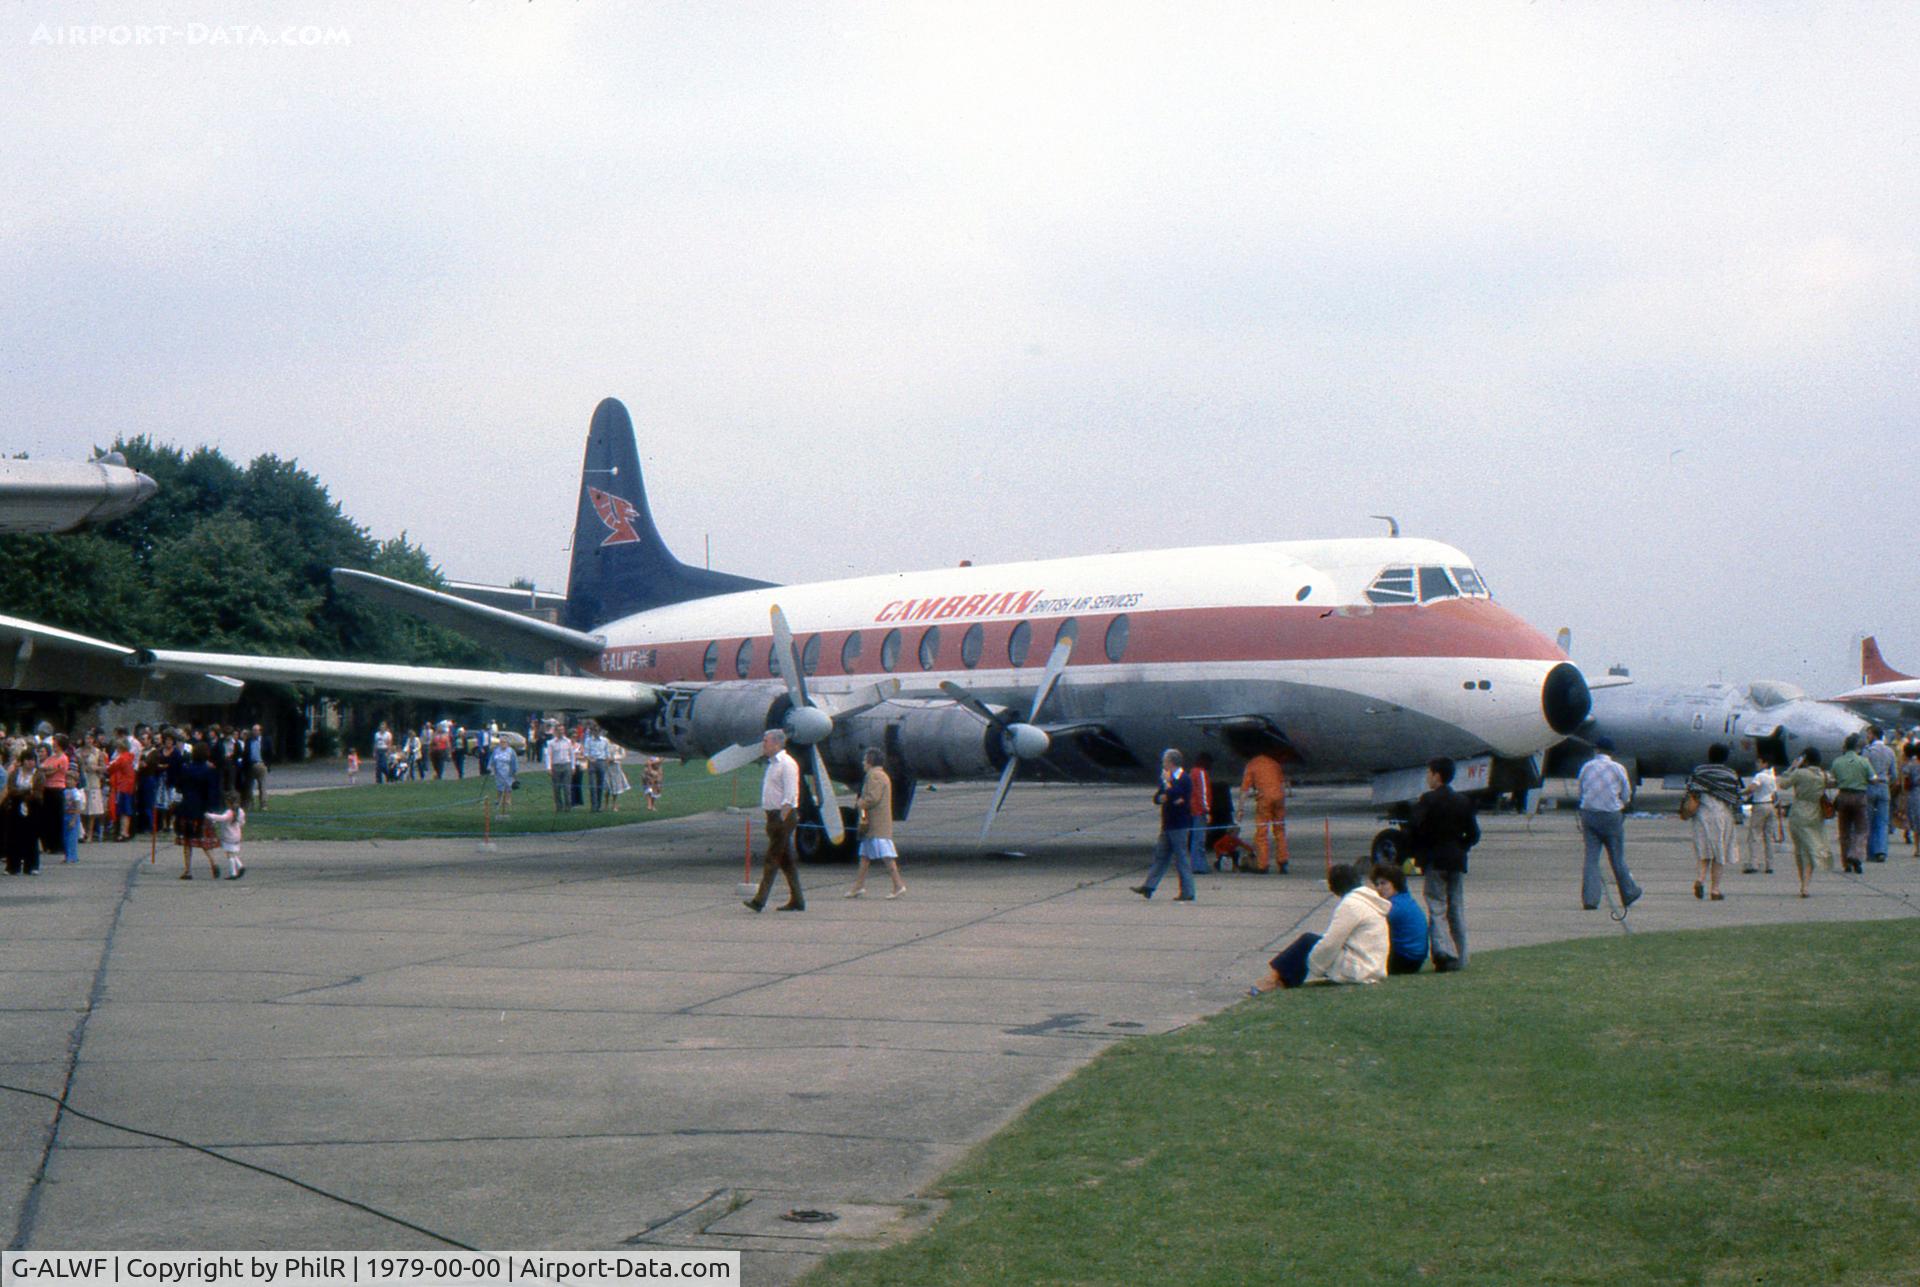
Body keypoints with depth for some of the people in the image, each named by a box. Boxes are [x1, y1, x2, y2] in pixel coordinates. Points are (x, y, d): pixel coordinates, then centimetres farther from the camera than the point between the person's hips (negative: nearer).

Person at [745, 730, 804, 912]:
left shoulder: (787, 764, -12)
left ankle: (760, 900, -12)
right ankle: (796, 901, 13)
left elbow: (789, 796, -18)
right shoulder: (773, 763, 18)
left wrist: (782, 819, -23)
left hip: (783, 816, -10)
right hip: (774, 815, 10)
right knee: (786, 860, 10)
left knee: (773, 858, -10)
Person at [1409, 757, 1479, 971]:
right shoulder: (1463, 801, 8)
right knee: (1457, 909, 8)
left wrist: (1415, 852, 0)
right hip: (1457, 862, 5)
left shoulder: (1427, 800, -8)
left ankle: (1443, 951, -21)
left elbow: (1414, 830, -15)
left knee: (1436, 908, -4)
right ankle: (1459, 959, 8)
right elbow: (1474, 834, 8)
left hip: (1435, 861, -5)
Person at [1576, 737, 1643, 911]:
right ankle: (1629, 895, 22)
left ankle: (1589, 899, -6)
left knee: (1591, 857, 2)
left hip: (1588, 814, 2)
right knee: (1617, 858, 7)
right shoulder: (1618, 768, -3)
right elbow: (1626, 796, 2)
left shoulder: (1586, 767, 4)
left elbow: (1581, 792, 9)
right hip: (1612, 815, -2)